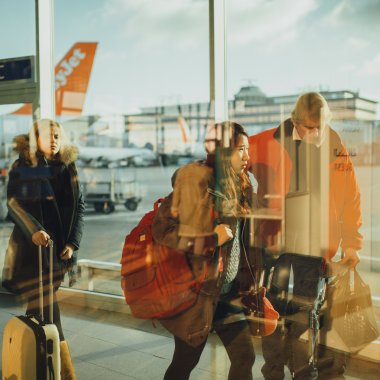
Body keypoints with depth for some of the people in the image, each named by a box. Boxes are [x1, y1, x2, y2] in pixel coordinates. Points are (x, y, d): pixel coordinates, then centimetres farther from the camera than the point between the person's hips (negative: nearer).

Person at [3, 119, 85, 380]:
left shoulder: (68, 167, 7)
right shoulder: (22, 166, 0)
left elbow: (79, 206, 6)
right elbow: (13, 201, -11)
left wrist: (73, 242, -4)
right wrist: (34, 230, -27)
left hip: (61, 248, 3)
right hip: (32, 247, -3)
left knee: (40, 307, 9)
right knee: (47, 311, -5)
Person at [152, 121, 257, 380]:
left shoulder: (237, 185, 6)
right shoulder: (194, 182, -17)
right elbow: (162, 230, -19)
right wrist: (211, 240, -21)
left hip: (228, 290, 7)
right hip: (198, 290, -7)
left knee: (245, 356, 8)